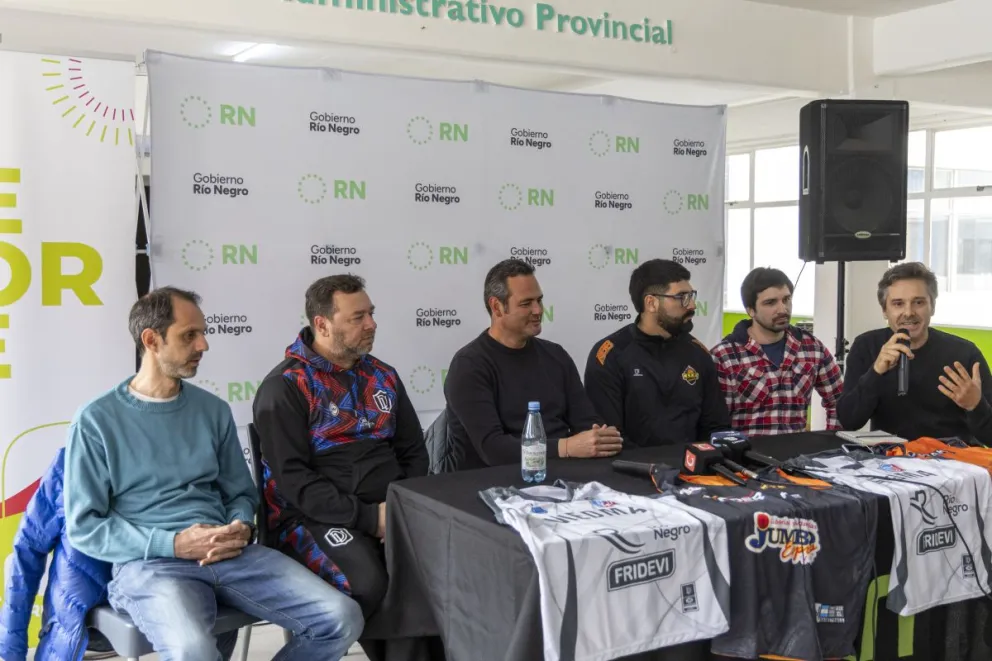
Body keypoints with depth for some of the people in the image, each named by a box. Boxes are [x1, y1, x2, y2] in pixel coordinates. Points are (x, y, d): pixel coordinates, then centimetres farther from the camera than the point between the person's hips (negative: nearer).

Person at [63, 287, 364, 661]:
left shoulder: (213, 410, 14)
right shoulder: (96, 420, 0)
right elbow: (84, 527, -2)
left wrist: (241, 529, -6)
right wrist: (174, 543, -14)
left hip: (227, 554, 5)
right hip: (148, 562, -5)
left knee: (342, 618, -13)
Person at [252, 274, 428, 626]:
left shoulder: (383, 376, 14)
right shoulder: (285, 387, -5)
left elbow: (413, 450, 19)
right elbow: (292, 478, -12)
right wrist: (368, 517, -18)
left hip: (392, 508, 5)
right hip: (316, 515, -5)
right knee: (368, 583, -34)